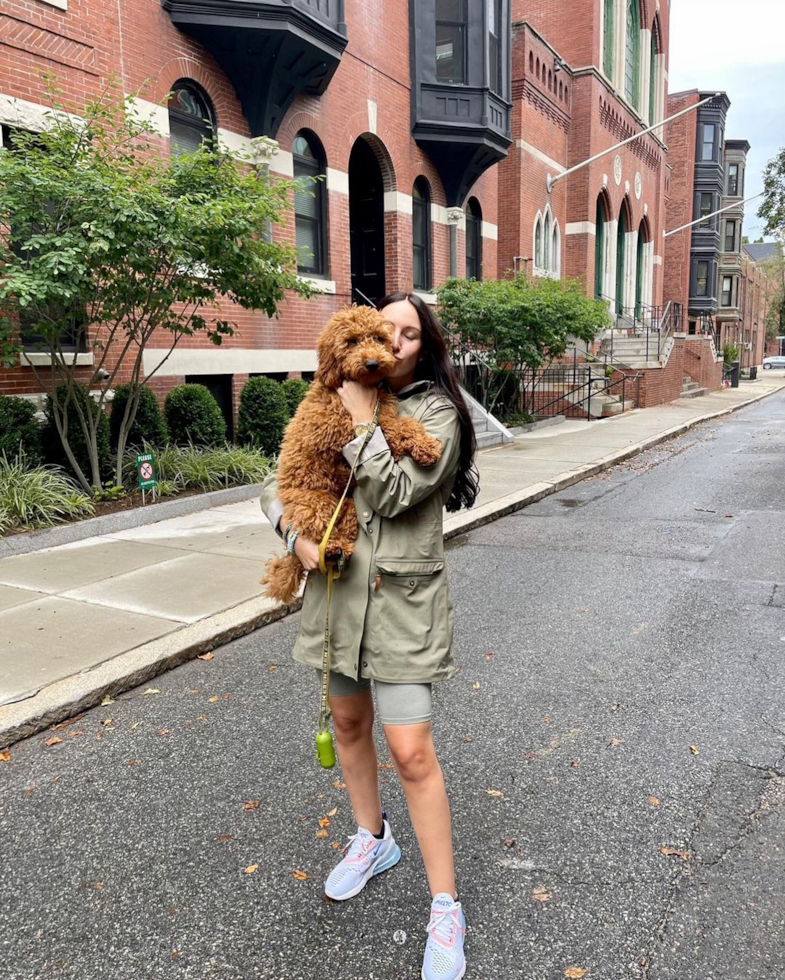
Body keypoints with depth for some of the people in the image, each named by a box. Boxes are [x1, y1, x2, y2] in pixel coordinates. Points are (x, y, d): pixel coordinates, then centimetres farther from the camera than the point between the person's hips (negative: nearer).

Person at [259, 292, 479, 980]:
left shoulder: (436, 412, -7)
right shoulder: (336, 403, 7)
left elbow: (394, 494, -20)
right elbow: (279, 483, 7)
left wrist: (363, 418, -17)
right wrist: (297, 531, -12)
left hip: (401, 599, -5)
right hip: (337, 585, 6)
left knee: (412, 753, -5)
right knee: (349, 721, 20)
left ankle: (446, 910, 12)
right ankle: (373, 840, 46)